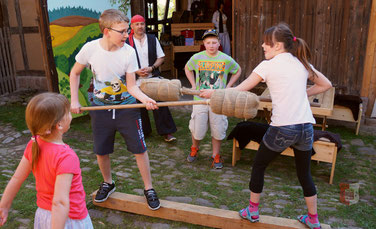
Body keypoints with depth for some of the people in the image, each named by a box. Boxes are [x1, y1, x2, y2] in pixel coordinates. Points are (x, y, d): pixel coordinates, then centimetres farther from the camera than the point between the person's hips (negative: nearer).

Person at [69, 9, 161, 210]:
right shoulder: (90, 48, -13)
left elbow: (132, 86, -14)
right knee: (101, 151, 12)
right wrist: (74, 100, -1)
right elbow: (75, 73, 4)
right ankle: (107, 183, 39)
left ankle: (149, 188, 17)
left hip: (126, 106, -1)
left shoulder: (129, 52, -15)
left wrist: (146, 99, -33)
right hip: (100, 108, 1)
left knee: (139, 149, 0)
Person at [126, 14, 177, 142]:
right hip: (136, 80, 0)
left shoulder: (153, 39, 7)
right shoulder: (127, 42, 1)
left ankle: (166, 133, 2)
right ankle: (144, 131, 25)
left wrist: (152, 68, -9)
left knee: (160, 105, -5)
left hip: (153, 78, 0)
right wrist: (136, 71, -12)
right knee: (140, 107, 8)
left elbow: (161, 57, 8)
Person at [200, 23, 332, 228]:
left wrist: (212, 93, 9)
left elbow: (239, 90, -3)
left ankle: (252, 211, 28)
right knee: (304, 174, 22)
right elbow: (325, 85, 20)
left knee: (258, 165, 17)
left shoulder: (268, 65, -5)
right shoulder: (302, 63, 10)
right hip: (306, 128, 5)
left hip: (281, 128, -5)